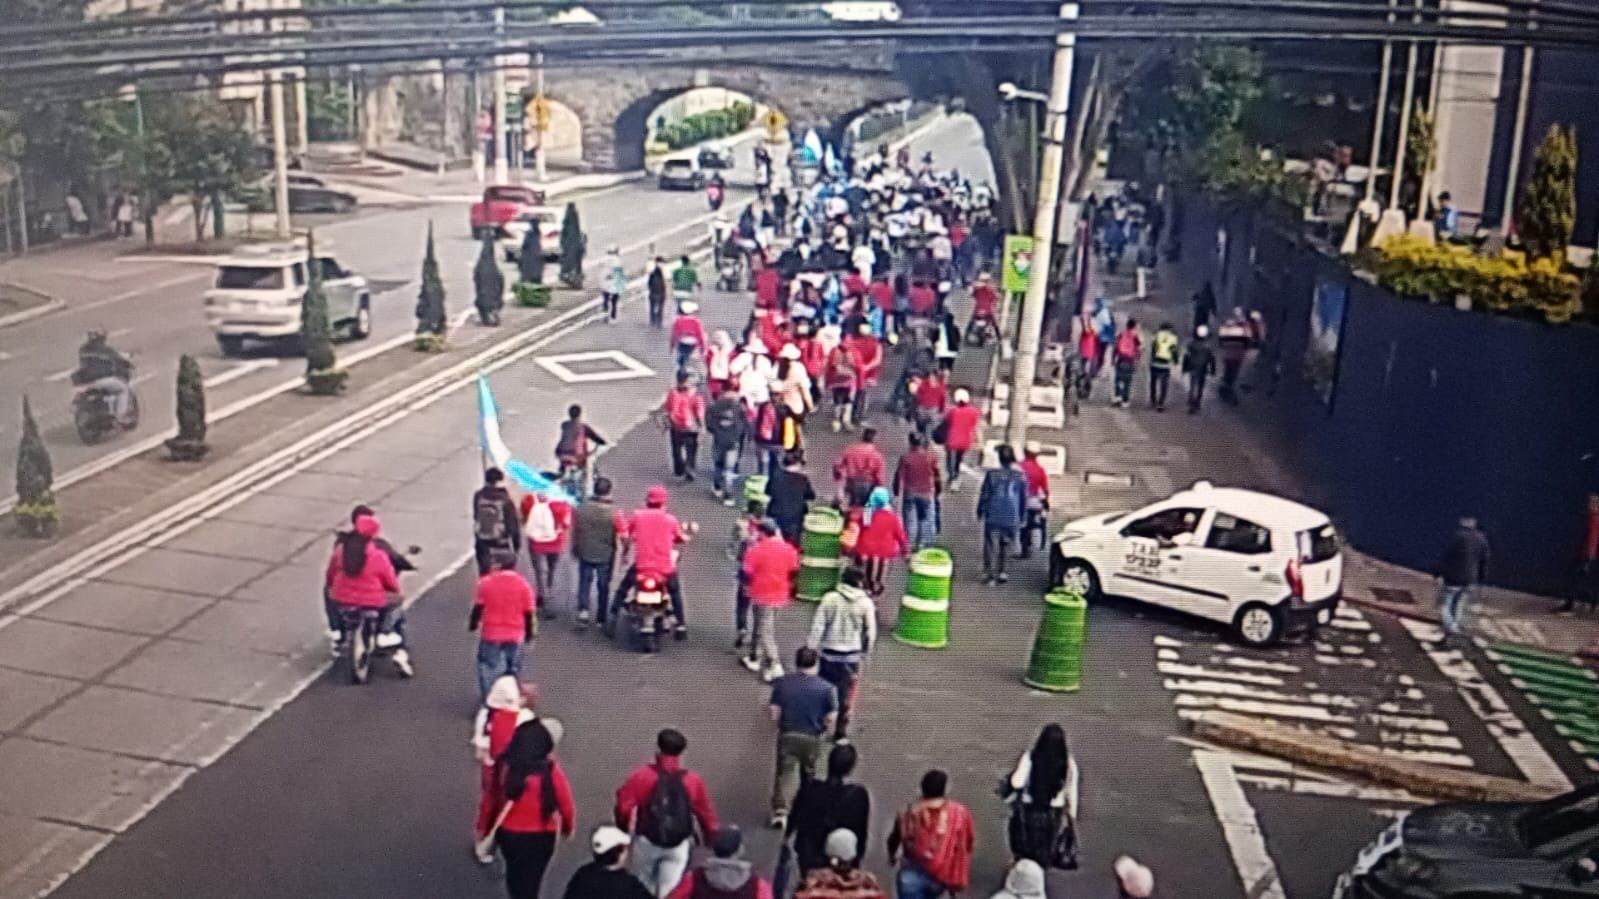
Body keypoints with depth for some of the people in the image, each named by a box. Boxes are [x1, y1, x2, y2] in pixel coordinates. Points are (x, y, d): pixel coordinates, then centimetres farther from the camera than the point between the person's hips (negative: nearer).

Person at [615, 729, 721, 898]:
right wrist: (711, 838, 21)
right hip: (678, 845, 1)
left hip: (646, 841, 0)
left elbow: (624, 806, -11)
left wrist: (624, 829, 8)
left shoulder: (642, 776, -11)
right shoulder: (693, 781, -5)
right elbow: (706, 813, 4)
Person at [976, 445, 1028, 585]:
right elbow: (1024, 499, 6)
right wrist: (1021, 516, 17)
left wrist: (980, 512, 11)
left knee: (991, 546, 2)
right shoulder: (1020, 477, 0)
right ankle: (1000, 573, 20)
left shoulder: (991, 474, -6)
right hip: (1011, 519, 2)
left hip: (993, 517, -2)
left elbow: (984, 495, -2)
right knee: (1005, 546, 16)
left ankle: (989, 573, -3)